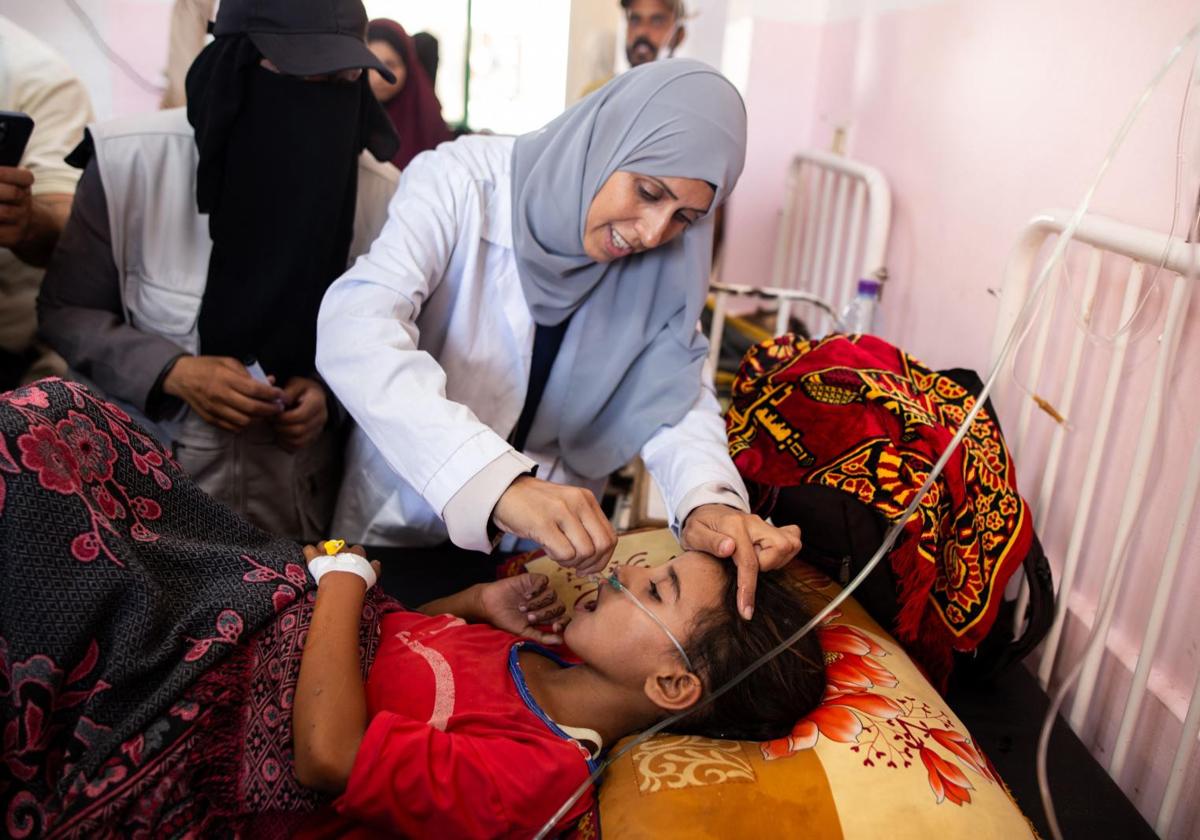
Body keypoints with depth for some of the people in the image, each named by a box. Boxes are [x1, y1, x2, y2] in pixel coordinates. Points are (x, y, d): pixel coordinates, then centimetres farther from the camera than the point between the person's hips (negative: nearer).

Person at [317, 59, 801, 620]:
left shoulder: (661, 264, -7)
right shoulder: (461, 181, -20)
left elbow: (675, 386, -8)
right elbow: (354, 329, -32)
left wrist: (708, 499, -30)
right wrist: (501, 484, -46)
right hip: (401, 527, -2)